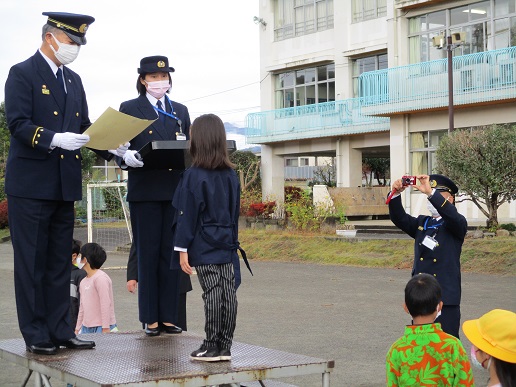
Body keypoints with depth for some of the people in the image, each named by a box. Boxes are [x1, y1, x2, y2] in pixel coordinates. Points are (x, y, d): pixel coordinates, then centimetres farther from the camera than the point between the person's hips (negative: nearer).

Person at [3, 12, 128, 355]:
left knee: (60, 262, 11)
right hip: (30, 184, -7)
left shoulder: (74, 80, 16)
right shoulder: (22, 74, -6)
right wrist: (54, 139, -30)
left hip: (65, 184, 7)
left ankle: (61, 330, 18)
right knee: (32, 262, 0)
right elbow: (18, 124, -16)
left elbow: (84, 126, 15)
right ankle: (36, 335, 7)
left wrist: (109, 146, -2)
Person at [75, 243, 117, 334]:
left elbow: (105, 304, -16)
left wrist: (105, 328, -19)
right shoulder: (83, 282, 15)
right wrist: (77, 329, 21)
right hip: (86, 328, 8)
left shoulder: (100, 278, -11)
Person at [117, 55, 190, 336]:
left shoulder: (180, 111, 18)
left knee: (171, 253, 3)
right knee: (148, 253, -1)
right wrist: (127, 157, -21)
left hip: (174, 190, 3)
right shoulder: (129, 109, 7)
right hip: (144, 190, -3)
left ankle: (169, 316, 9)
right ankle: (150, 319, 4)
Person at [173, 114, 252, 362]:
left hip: (203, 247, -5)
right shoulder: (231, 176, 8)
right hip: (226, 245, 5)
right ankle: (225, 347, 11)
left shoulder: (193, 176, -11)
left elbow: (187, 215, -10)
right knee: (228, 293, 5)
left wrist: (182, 249, -7)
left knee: (212, 295, -4)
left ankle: (211, 347, 1)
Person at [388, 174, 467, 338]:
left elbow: (453, 217, -22)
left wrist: (430, 192, -31)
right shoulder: (421, 223, 15)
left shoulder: (457, 224, 1)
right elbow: (399, 218, 0)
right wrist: (396, 194, -18)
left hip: (446, 299, -5)